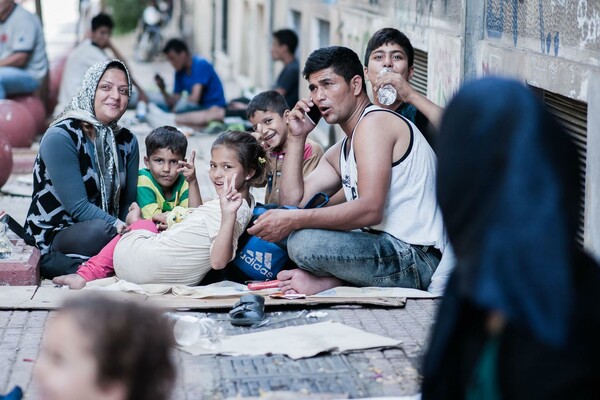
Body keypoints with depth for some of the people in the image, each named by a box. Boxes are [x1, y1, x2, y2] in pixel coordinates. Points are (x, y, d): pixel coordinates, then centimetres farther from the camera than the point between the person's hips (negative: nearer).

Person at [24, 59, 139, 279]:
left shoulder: (127, 141, 8)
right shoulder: (60, 137, -13)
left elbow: (128, 203, 4)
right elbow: (78, 207, -20)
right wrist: (121, 228, -29)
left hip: (102, 232, 7)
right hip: (50, 240, -6)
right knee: (105, 230, -38)